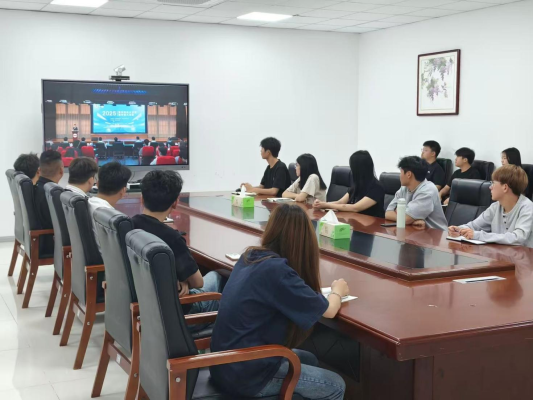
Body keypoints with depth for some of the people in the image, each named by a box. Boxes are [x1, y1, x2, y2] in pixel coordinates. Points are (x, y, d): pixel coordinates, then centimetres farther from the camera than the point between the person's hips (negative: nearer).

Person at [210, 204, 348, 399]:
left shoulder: (249, 255, 1)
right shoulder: (276, 270, -24)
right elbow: (328, 310, -12)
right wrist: (337, 291, 9)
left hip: (226, 362, 9)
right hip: (245, 375, -9)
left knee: (309, 360, 25)